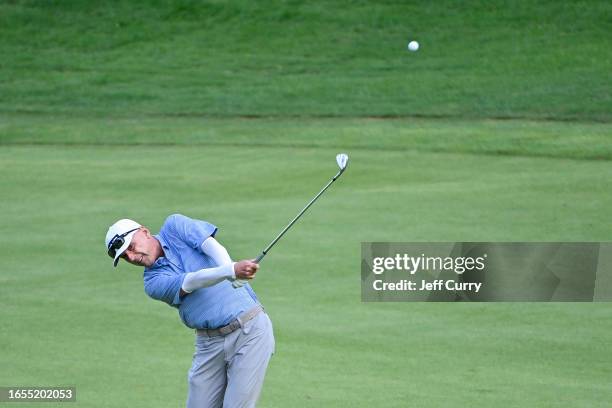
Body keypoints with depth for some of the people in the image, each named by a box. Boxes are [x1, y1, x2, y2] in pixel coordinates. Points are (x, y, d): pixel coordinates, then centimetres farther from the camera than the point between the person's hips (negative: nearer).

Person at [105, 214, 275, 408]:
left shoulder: (175, 226, 2)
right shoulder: (153, 283, 1)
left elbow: (214, 248, -12)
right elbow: (191, 282, -17)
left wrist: (232, 272, -35)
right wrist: (232, 271, -36)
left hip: (249, 329, -4)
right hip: (210, 343, 4)